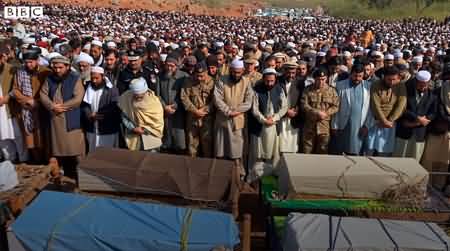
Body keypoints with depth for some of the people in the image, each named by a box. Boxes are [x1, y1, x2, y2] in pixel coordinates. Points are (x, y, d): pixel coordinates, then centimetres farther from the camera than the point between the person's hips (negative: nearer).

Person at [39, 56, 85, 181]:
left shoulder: (75, 79, -4)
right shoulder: (50, 79, 11)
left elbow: (77, 99, -13)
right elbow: (43, 94, 4)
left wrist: (62, 107, -14)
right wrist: (52, 106, -12)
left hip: (71, 119, -5)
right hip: (55, 119, 5)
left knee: (74, 149, -3)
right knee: (60, 147, 11)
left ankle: (77, 177, 8)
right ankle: (67, 175, 24)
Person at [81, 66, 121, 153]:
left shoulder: (112, 90, -7)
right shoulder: (87, 88, 9)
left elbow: (114, 109, -16)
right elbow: (84, 105, 2)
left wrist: (96, 114, -14)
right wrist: (89, 115, -17)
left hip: (108, 130, -4)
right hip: (91, 130, 5)